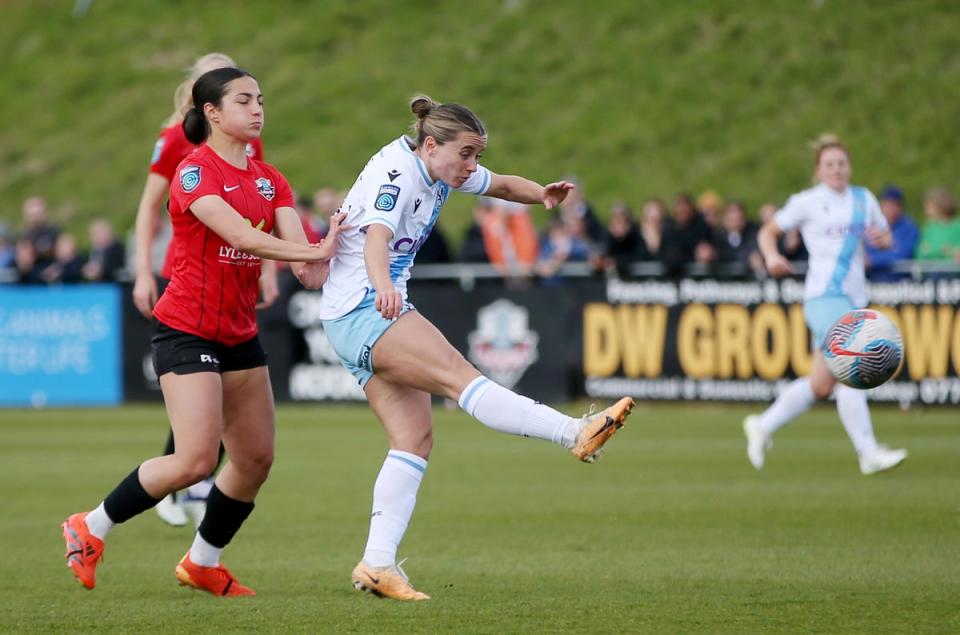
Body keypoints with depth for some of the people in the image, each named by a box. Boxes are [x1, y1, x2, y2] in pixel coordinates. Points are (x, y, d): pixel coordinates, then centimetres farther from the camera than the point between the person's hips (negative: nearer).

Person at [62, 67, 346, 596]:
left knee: (256, 458, 6)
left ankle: (203, 563, 24)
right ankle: (90, 529, 2)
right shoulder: (195, 172, -13)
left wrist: (317, 267, -27)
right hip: (187, 329, -8)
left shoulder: (269, 180, 9)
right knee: (196, 461, -15)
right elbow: (242, 236, -27)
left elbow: (295, 242, -6)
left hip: (240, 333, 8)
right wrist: (314, 251, -29)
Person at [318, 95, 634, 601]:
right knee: (455, 373, -25)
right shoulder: (394, 174, -19)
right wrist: (384, 286, -58)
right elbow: (376, 237, -37)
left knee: (415, 438, 1)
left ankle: (377, 564, -2)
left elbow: (502, 185, 21)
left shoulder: (443, 169, 7)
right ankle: (576, 434, -40)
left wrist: (542, 194, -2)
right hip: (360, 308, -10)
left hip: (377, 311, 10)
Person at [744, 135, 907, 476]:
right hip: (824, 295, -6)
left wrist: (881, 237, -3)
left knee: (821, 385, 8)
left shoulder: (863, 199, 15)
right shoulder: (807, 202, 1)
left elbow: (886, 238, 21)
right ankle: (869, 454, -22)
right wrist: (772, 256, -11)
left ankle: (763, 426, 26)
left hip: (855, 298, 6)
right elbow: (767, 232, 9)